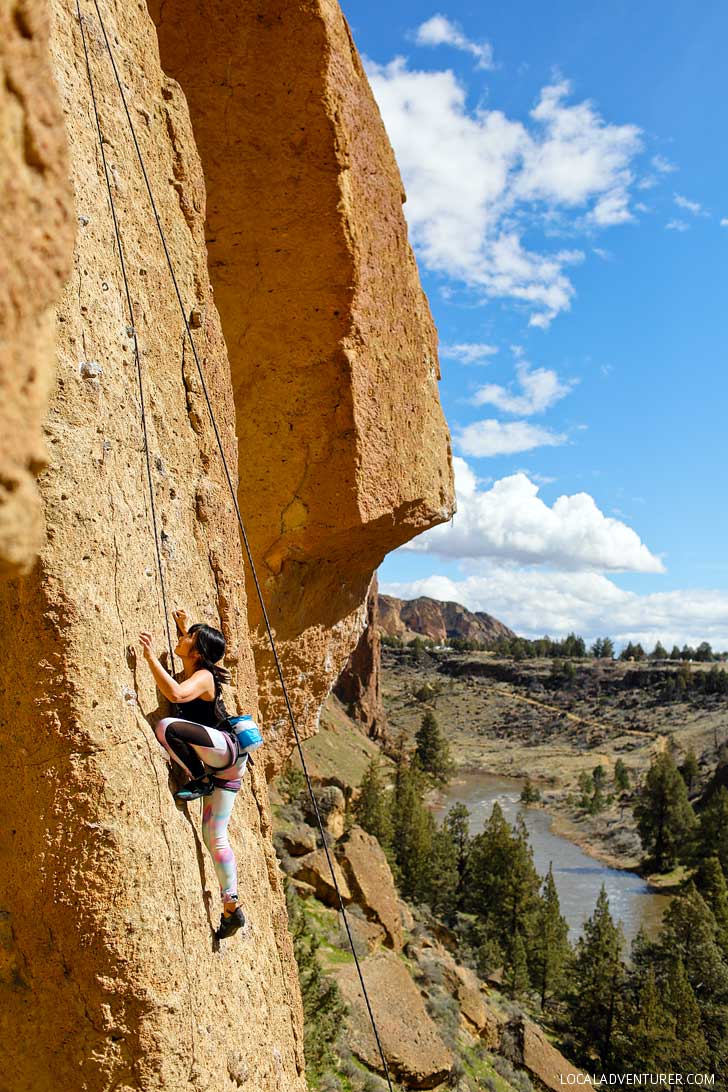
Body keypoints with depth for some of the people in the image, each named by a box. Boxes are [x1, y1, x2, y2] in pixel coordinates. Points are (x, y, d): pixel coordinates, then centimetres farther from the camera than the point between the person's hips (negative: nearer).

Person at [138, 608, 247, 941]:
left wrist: (150, 656, -31)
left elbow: (176, 693, -37)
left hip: (226, 750, -9)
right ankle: (232, 909, 14)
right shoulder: (192, 672, 11)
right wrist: (183, 629, 23)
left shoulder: (203, 677, -15)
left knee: (166, 726, -28)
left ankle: (199, 780, -11)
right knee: (213, 836, 8)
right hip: (218, 766, 9)